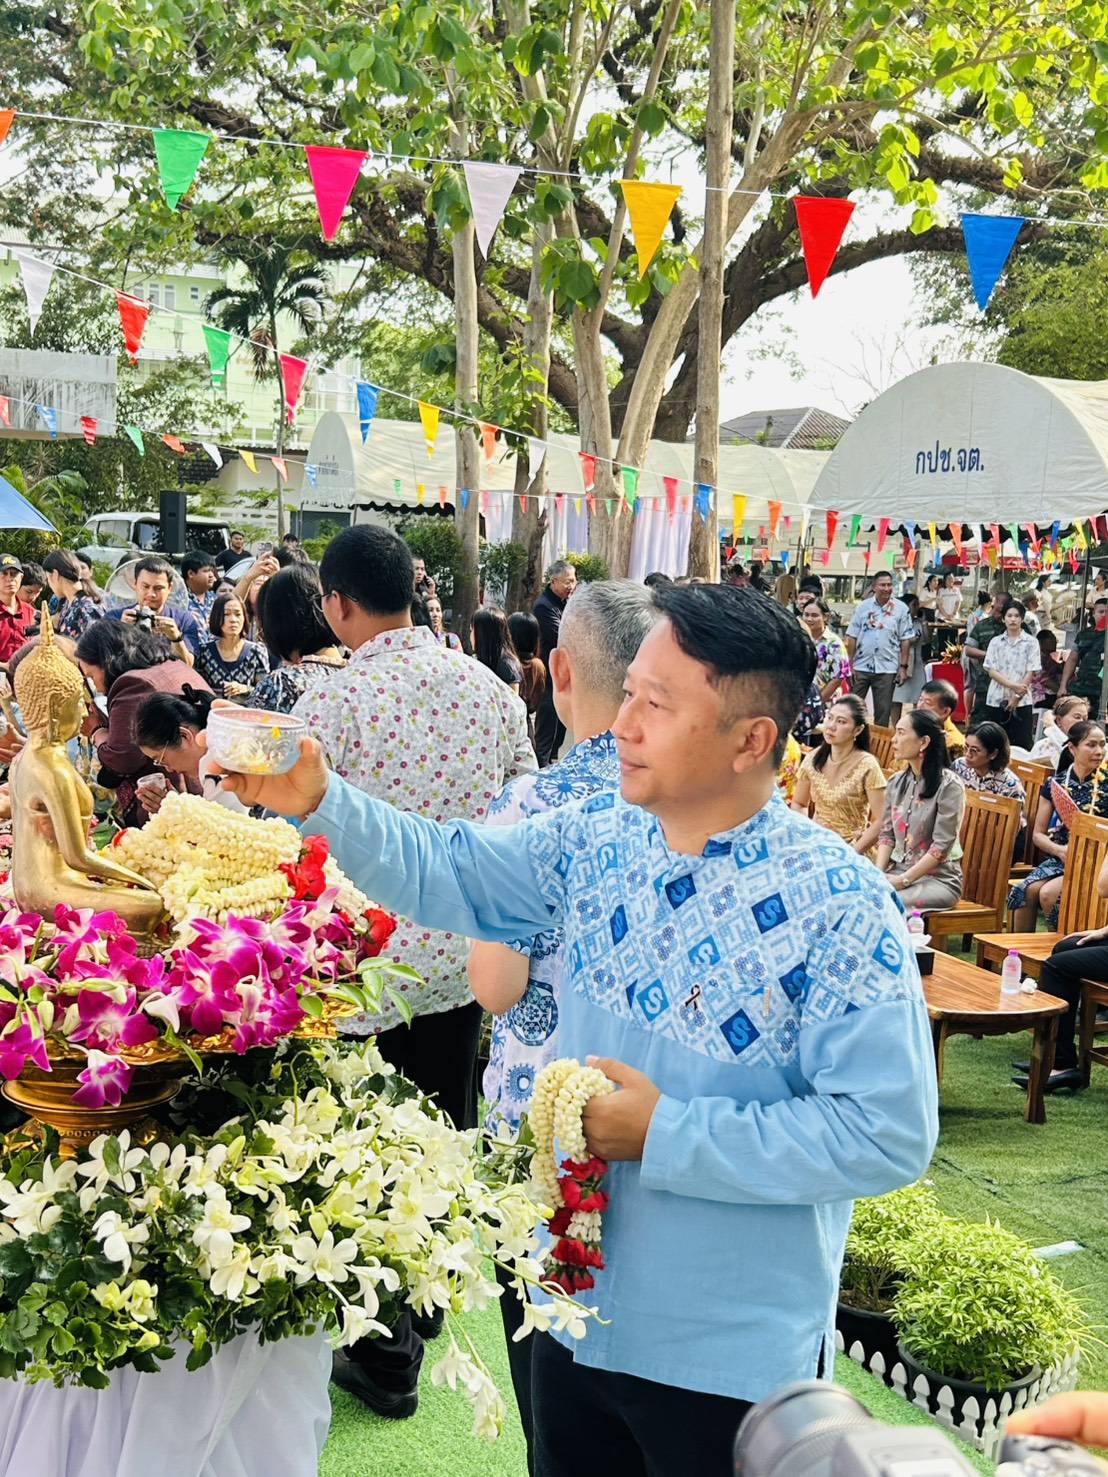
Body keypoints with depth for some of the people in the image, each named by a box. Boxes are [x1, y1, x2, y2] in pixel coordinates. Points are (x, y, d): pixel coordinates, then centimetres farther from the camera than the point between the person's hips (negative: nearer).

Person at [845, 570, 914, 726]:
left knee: (883, 711, 5)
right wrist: (849, 664, -1)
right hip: (861, 666, 1)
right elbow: (852, 637, 4)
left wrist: (903, 667, -4)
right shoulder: (863, 606, 3)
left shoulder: (901, 608, 0)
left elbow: (906, 640, 1)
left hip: (887, 668, -1)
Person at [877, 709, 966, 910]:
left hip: (938, 878, -6)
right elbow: (886, 834, 10)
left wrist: (903, 880, -17)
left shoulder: (949, 785, -10)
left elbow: (941, 846, -14)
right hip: (897, 870, 6)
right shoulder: (896, 782, 10)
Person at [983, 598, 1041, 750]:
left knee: (1021, 744, -6)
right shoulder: (995, 642, 8)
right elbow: (991, 671, -1)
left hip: (1022, 701, -2)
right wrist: (1013, 685, -14)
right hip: (996, 700, 2)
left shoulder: (1031, 642, 3)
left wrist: (1017, 696, -9)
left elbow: (1031, 672, -2)